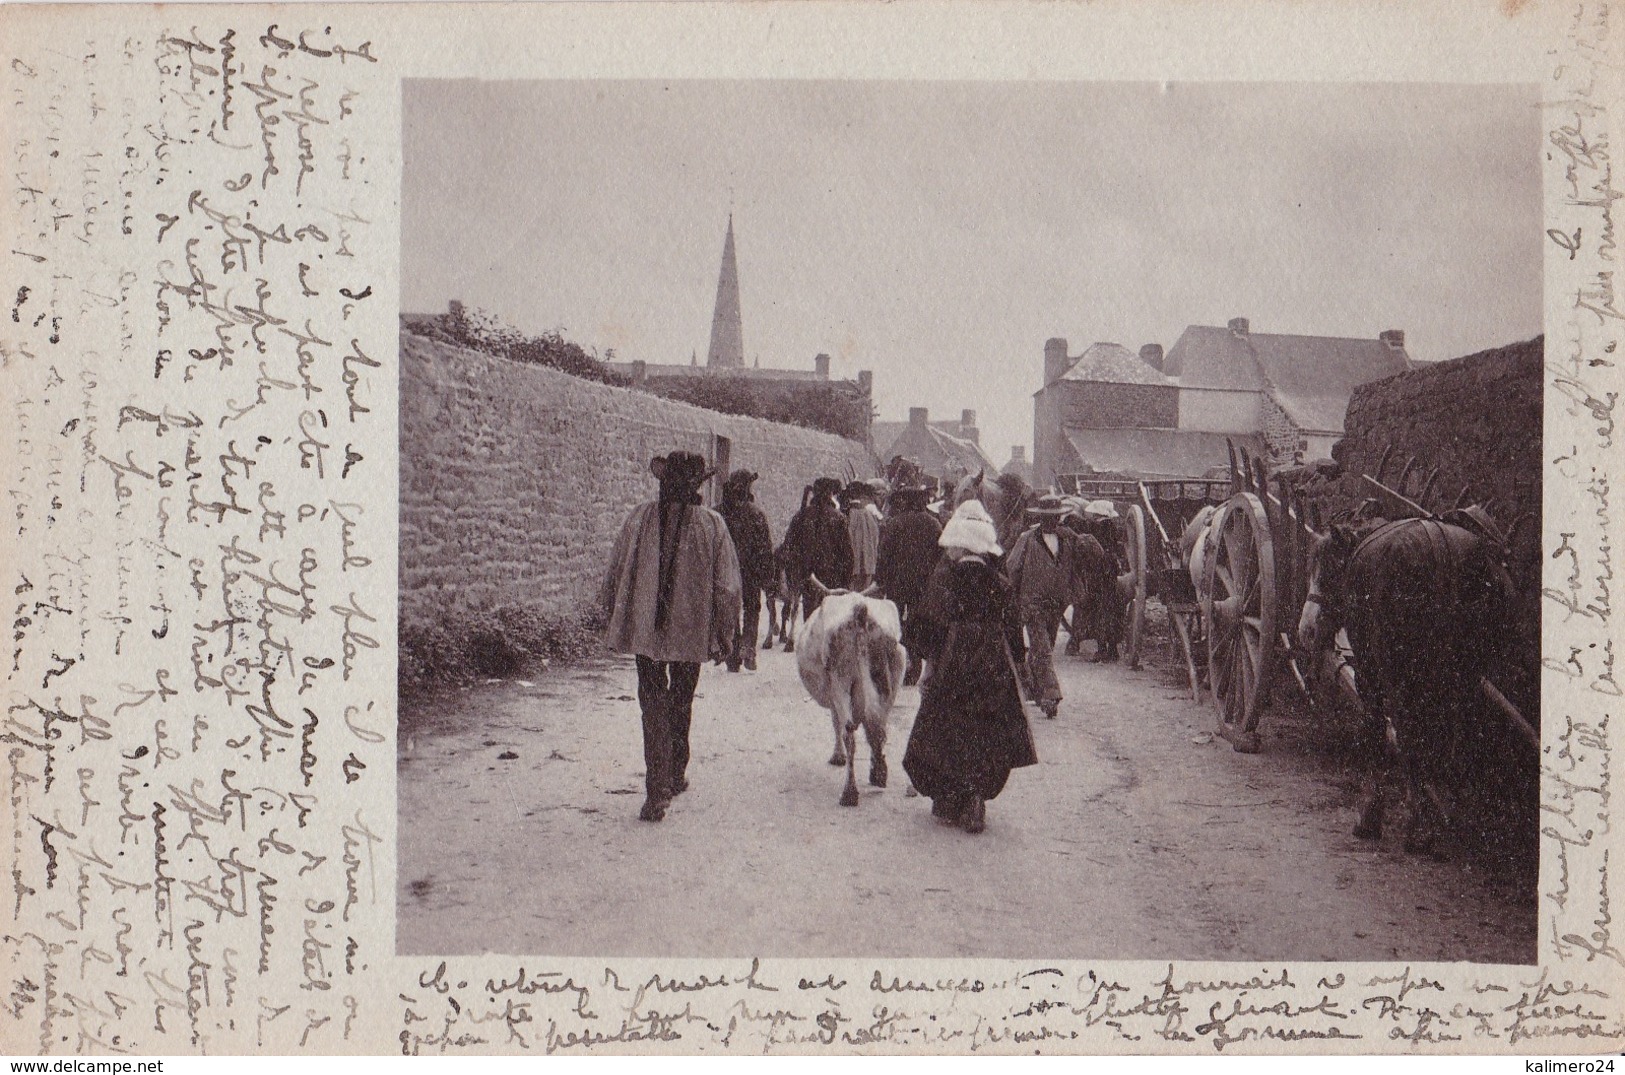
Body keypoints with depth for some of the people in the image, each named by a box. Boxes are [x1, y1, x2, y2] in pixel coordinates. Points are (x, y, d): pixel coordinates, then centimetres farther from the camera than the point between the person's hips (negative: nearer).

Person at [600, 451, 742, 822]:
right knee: (681, 702, 18)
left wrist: (613, 617, 15)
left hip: (644, 626, 0)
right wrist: (724, 632, 6)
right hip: (691, 629, 0)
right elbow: (727, 585, -4)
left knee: (653, 703, 2)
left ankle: (657, 791, -7)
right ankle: (675, 776, 33)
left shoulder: (640, 517, -4)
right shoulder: (712, 524, -5)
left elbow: (616, 571, 3)